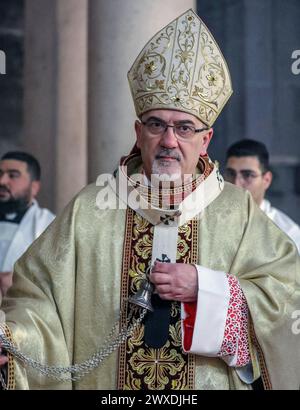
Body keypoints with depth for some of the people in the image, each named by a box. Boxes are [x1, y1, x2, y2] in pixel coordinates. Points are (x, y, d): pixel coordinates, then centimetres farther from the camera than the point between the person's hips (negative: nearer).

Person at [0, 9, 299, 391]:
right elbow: (38, 293, -7)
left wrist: (203, 287, -18)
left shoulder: (237, 211, -4)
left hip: (210, 382, 0)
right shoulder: (90, 209, -5)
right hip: (102, 382, 0)